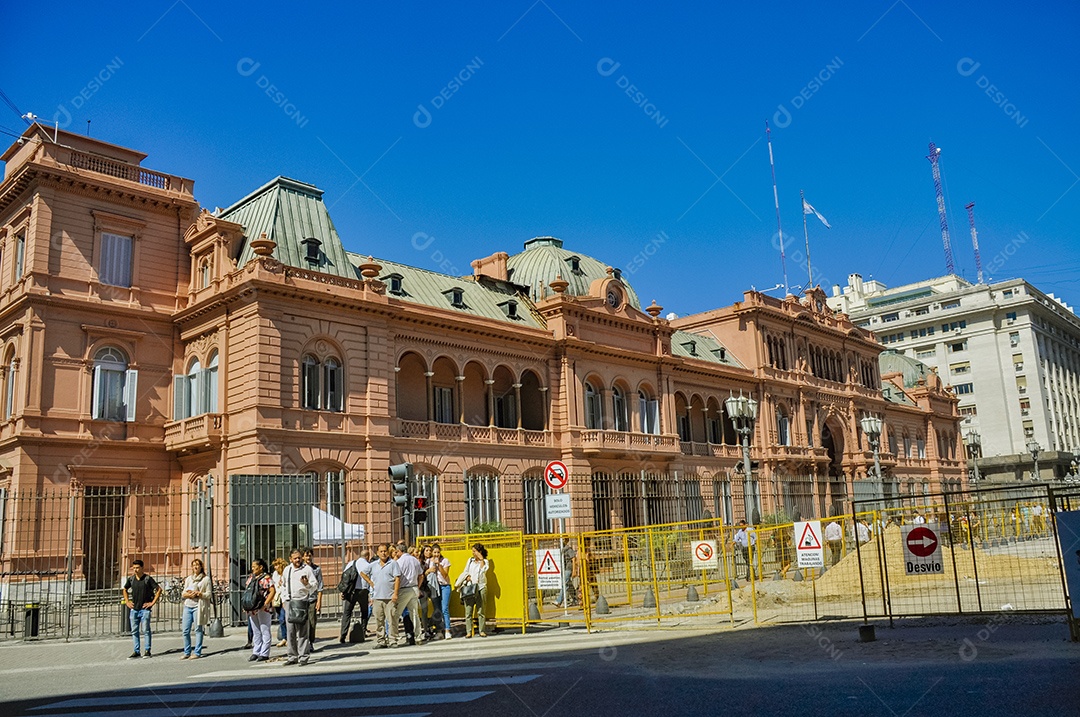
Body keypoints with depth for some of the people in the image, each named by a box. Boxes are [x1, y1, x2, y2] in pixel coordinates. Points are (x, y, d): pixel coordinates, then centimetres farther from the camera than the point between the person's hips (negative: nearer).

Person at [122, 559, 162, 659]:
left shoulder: (148, 579, -7)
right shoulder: (131, 579, 6)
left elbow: (159, 589, -6)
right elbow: (125, 590, 24)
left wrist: (153, 602, -10)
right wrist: (127, 602, 13)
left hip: (145, 609, -5)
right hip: (134, 609, 5)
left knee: (146, 630, -3)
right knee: (134, 631, 7)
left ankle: (147, 651, 4)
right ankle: (136, 651, 14)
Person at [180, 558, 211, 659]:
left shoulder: (206, 579, 3)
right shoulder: (188, 579, 17)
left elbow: (208, 594, -2)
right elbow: (183, 594, 15)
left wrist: (198, 594, -16)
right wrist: (188, 594, -7)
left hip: (198, 607, -5)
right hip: (187, 606, 5)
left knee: (198, 630, -3)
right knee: (185, 631, 3)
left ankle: (197, 653, 1)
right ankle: (187, 652, 14)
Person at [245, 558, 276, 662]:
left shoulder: (266, 577, -8)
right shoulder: (250, 577, 14)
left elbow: (272, 591, -14)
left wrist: (265, 605, -20)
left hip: (263, 609, -7)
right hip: (252, 609, 7)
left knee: (265, 631, -1)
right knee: (255, 632, 12)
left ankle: (264, 654, 3)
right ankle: (255, 653, 19)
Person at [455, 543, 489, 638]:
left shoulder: (485, 561, 8)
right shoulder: (470, 560, 17)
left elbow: (483, 570, -11)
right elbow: (465, 572, 19)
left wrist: (481, 559, -7)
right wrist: (467, 576, -1)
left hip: (480, 588, -3)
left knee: (480, 611, -2)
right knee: (468, 611, -2)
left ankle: (482, 631, 4)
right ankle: (469, 632, 0)